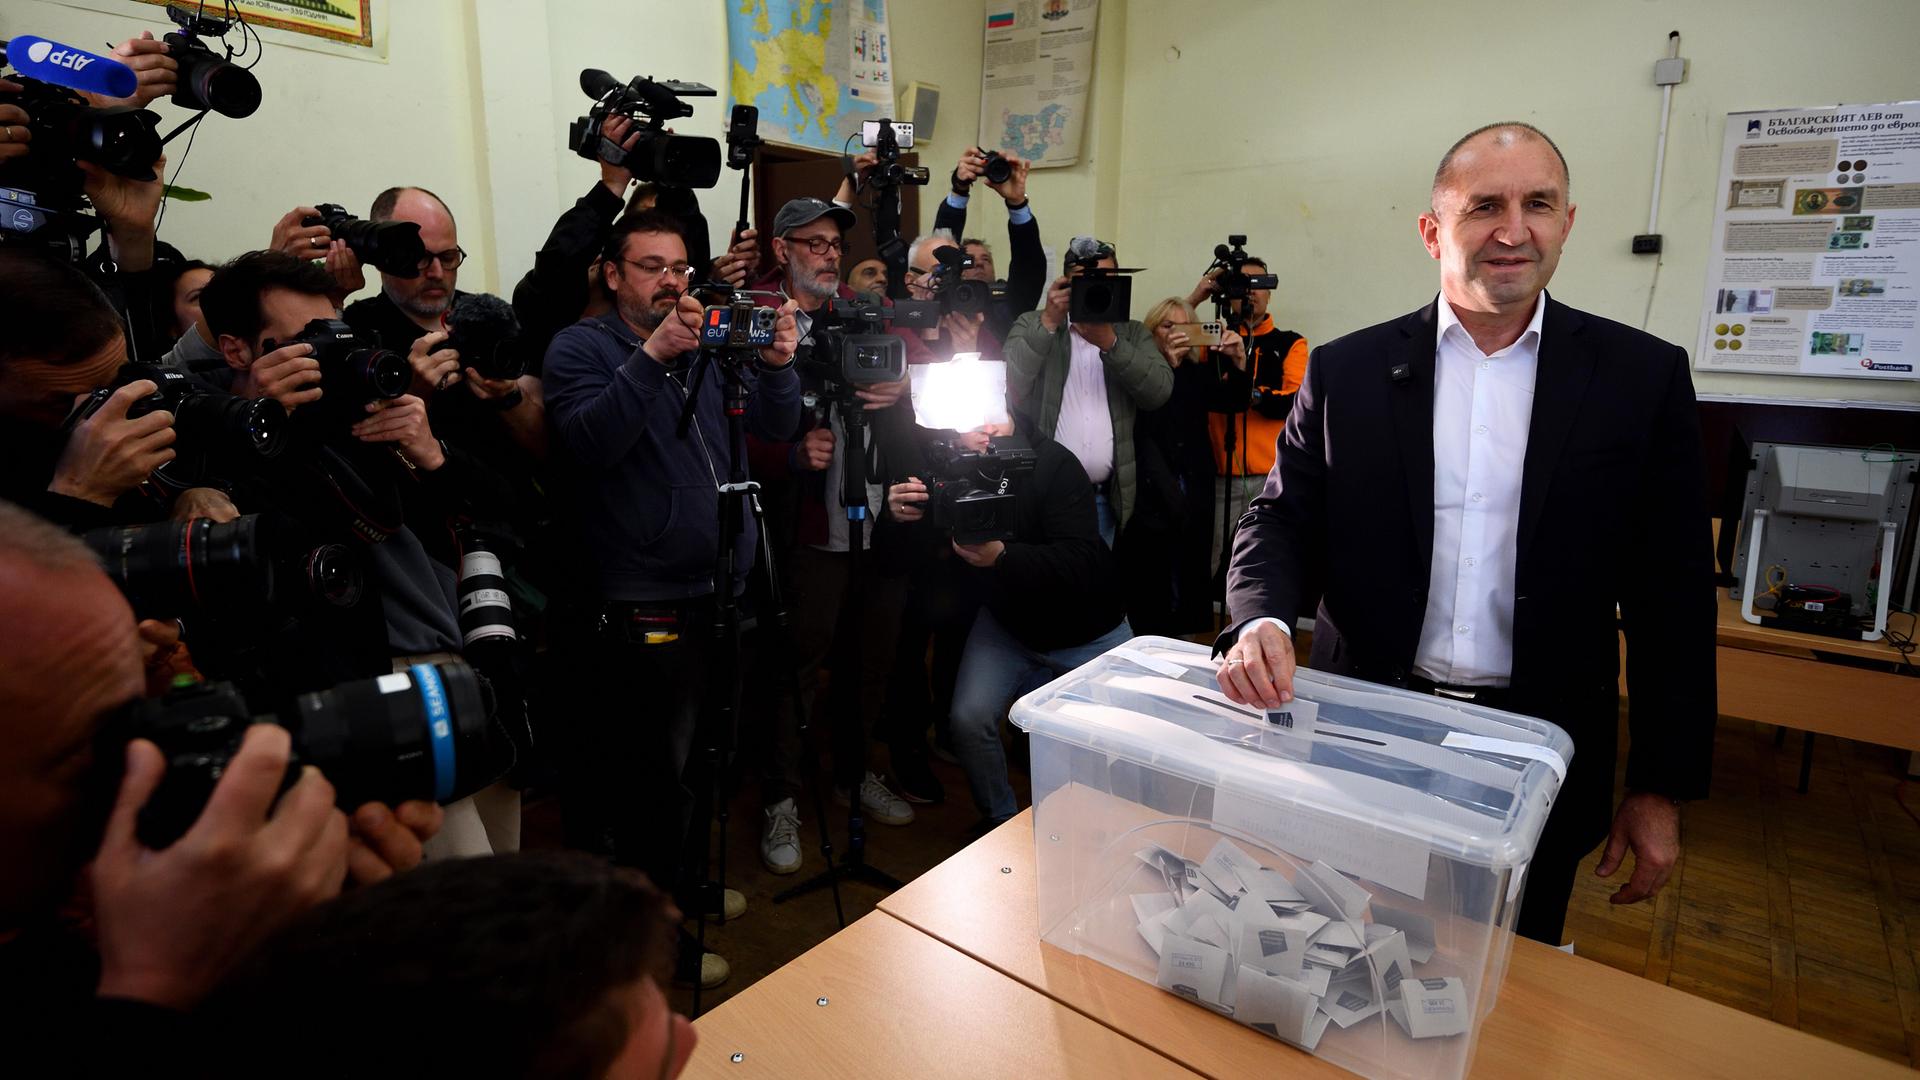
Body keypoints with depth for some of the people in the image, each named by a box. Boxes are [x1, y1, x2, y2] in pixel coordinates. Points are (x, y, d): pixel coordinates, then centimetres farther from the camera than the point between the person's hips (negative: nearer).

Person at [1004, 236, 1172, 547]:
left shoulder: (1133, 334, 10)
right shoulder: (1031, 326, 5)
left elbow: (1160, 391, -6)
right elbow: (1008, 388, -11)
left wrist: (1110, 342, -16)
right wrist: (1049, 322, -15)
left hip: (1105, 497, 2)